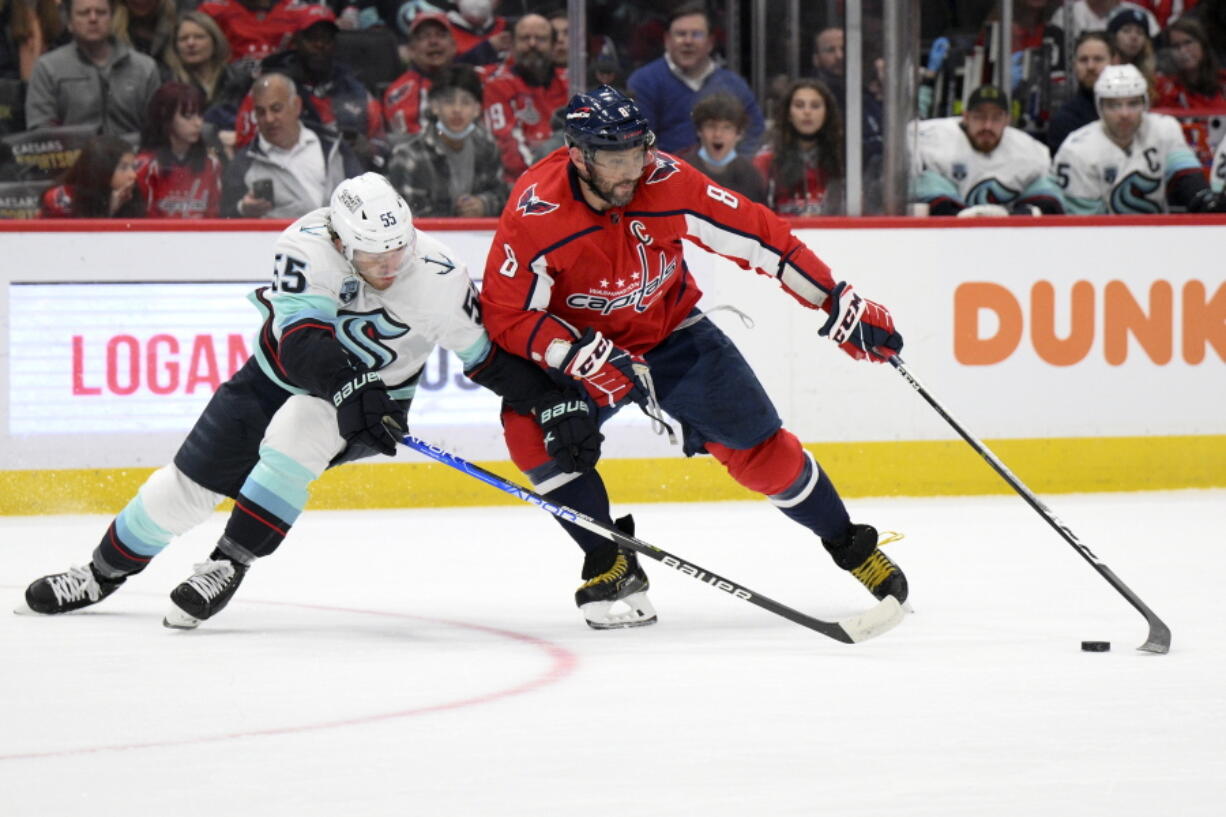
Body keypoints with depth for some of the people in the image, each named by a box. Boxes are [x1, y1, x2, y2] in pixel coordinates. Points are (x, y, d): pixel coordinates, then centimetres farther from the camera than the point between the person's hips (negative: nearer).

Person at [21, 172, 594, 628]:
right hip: (282, 376, 1)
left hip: (375, 396, -1)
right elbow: (303, 341, -40)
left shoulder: (437, 277, -26)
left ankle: (229, 563, -23)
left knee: (298, 429, -34)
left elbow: (488, 355, -12)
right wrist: (351, 390, -55)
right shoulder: (307, 246, -30)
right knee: (187, 484, 1)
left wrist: (549, 398, -20)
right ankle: (105, 572, 26)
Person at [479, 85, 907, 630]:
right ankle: (609, 564, -11)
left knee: (757, 446, -3)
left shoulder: (666, 183, -24)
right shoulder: (534, 212, -29)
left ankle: (852, 548, 19)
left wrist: (839, 305, -15)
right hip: (577, 344, -1)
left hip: (671, 330, 1)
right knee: (532, 427, -26)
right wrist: (586, 358, -36)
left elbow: (758, 236, -16)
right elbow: (505, 315, -24)